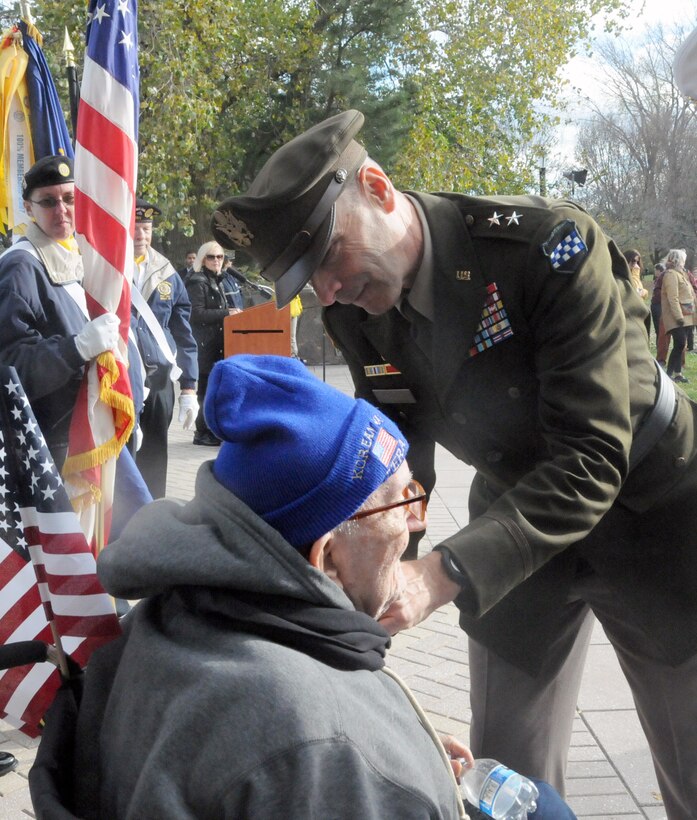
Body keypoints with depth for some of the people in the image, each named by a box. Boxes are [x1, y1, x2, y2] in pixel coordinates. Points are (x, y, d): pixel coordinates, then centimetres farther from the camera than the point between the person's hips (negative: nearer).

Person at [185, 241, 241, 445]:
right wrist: (226, 313, -18)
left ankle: (211, 429, 17)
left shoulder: (216, 281, 19)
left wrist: (229, 312, 9)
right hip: (204, 344, -9)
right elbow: (197, 314, -18)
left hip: (216, 343, 9)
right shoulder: (197, 282, -10)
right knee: (208, 387, -7)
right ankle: (203, 432, -1)